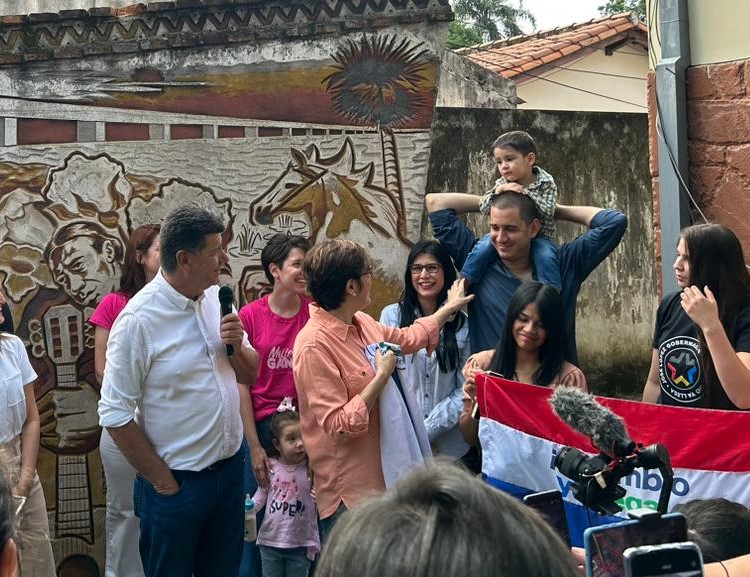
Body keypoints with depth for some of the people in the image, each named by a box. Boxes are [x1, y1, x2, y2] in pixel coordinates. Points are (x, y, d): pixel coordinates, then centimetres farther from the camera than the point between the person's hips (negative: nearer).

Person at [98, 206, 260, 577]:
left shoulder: (216, 298, 0)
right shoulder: (139, 319, -18)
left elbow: (249, 375, 11)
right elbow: (115, 414, -16)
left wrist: (237, 347, -11)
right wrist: (162, 482, -10)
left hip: (229, 469, 6)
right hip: (176, 484, -6)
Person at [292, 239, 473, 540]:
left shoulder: (361, 323, 6)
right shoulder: (314, 346, -21)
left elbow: (407, 338, 28)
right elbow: (339, 426, -24)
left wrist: (449, 308, 35)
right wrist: (382, 375, -20)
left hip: (381, 476, 9)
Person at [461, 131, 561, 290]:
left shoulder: (546, 183, -8)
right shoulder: (502, 183, 0)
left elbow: (547, 211, -20)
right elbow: (484, 208, -8)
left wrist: (525, 193, -29)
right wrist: (497, 191, -26)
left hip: (538, 236, -3)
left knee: (545, 256, -33)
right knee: (482, 248, -22)